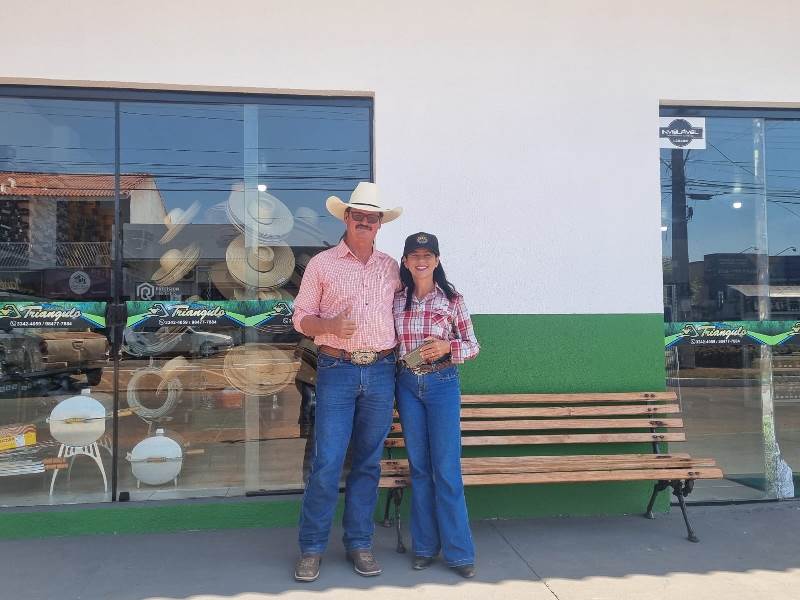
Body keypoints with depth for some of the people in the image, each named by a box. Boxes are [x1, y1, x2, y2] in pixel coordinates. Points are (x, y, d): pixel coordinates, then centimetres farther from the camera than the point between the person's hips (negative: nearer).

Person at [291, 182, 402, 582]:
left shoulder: (390, 267, 12)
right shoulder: (322, 264, 3)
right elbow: (301, 319, 3)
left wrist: (398, 354, 9)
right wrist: (331, 325, -17)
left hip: (381, 373, 3)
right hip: (337, 372, -3)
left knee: (368, 463, 9)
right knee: (326, 464, -4)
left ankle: (359, 543, 23)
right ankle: (312, 547, 13)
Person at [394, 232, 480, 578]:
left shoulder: (452, 299, -3)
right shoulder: (397, 301, 5)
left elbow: (473, 346, 1)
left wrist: (447, 346, -16)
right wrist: (398, 358, -3)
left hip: (442, 384, -3)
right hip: (408, 385, 3)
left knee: (447, 469, -1)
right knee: (419, 467, 10)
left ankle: (458, 550, 12)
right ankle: (425, 546, 22)